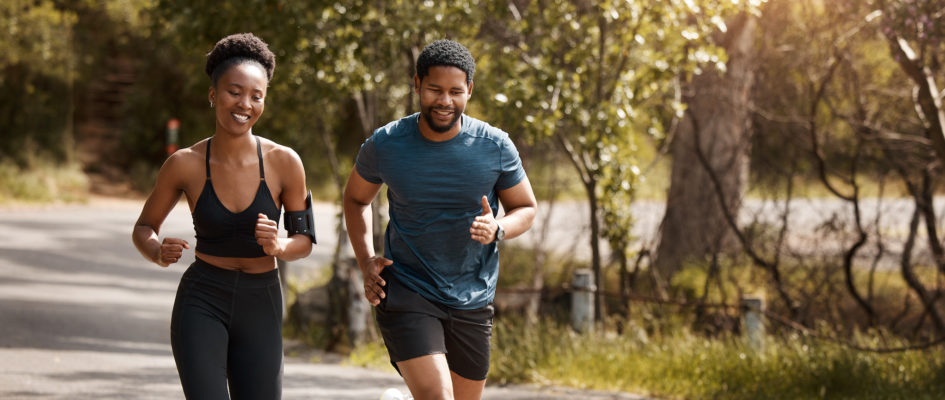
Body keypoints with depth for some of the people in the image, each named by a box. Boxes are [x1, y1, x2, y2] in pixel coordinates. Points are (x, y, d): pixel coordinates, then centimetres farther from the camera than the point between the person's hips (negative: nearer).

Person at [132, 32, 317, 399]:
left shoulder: (284, 162, -9)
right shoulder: (185, 163, -9)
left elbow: (304, 241, 3)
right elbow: (144, 229, 5)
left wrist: (278, 245, -20)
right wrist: (159, 253, -18)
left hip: (260, 311, 2)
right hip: (202, 304, -2)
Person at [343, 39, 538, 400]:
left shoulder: (496, 147, -8)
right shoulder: (385, 145, -8)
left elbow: (526, 208, 6)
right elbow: (355, 198, 12)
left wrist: (498, 230, -18)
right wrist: (366, 262, -2)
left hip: (472, 302, 3)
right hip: (406, 296, -3)